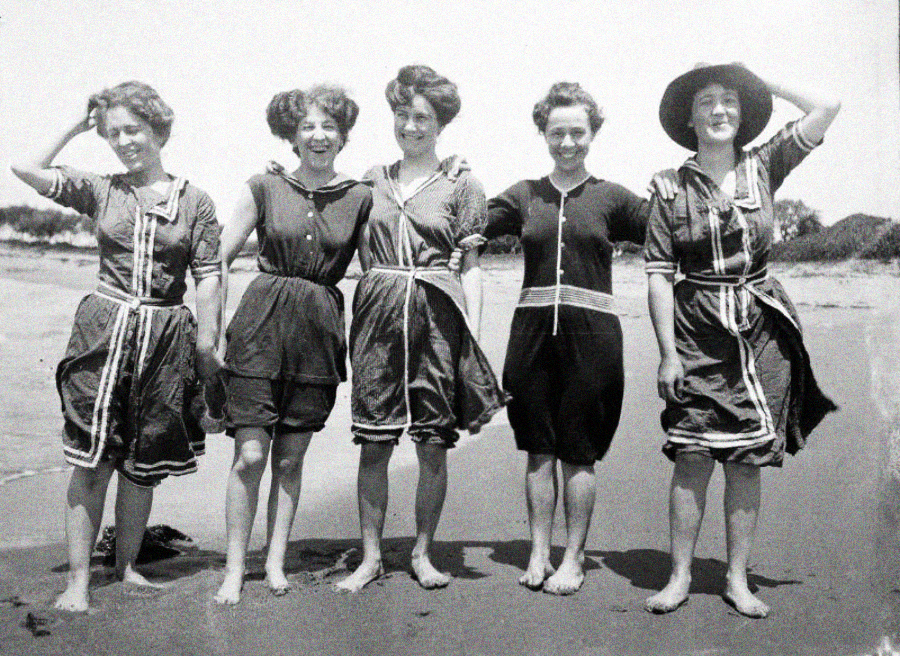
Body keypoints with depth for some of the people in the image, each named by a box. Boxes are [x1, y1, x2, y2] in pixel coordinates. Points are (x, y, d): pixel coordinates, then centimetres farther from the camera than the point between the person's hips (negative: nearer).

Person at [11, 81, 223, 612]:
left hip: (166, 338, 0)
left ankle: (127, 566, 25)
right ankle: (78, 581, 7)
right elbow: (25, 169, -2)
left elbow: (209, 278, 1)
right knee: (93, 462, -1)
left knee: (144, 465, 9)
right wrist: (77, 128, 4)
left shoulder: (195, 202, 4)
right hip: (104, 331, 0)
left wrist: (208, 347, -5)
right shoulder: (101, 191, 7)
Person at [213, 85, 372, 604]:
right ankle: (235, 569, 9)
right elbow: (218, 257, 3)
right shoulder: (266, 187, 2)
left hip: (320, 327, 1)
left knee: (291, 458, 8)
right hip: (262, 322, -1)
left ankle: (276, 562, 21)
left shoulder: (360, 197, 5)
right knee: (251, 454, -4)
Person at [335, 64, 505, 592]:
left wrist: (473, 334, -4)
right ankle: (371, 556, 16)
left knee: (434, 444, 4)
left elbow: (471, 267, 3)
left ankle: (423, 553, 20)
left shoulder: (462, 183, 5)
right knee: (374, 444, 3)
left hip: (438, 314, -2)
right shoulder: (373, 180, 13)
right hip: (379, 312, 2)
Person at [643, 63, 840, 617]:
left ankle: (738, 579, 16)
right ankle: (680, 576, 10)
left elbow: (827, 107, 0)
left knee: (747, 461, 5)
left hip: (760, 328, 2)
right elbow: (660, 275, -3)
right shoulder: (672, 188, 0)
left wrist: (761, 81, 7)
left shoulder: (763, 168, 5)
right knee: (693, 458, -3)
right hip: (697, 333, -1)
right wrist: (667, 353, -8)